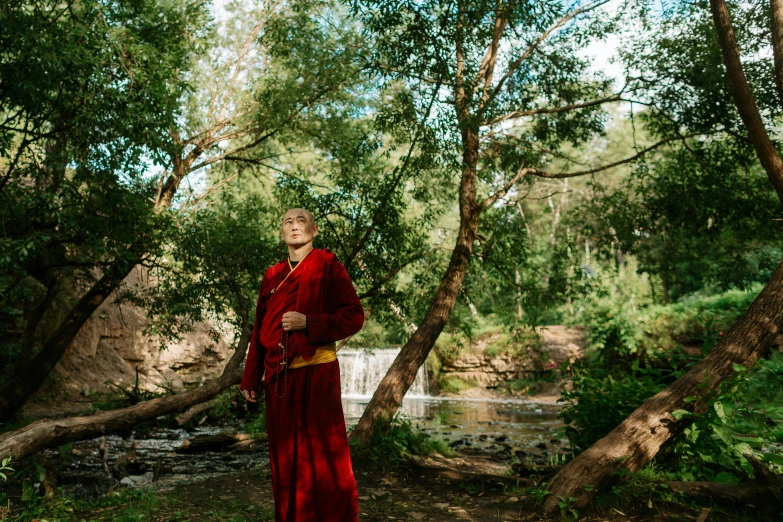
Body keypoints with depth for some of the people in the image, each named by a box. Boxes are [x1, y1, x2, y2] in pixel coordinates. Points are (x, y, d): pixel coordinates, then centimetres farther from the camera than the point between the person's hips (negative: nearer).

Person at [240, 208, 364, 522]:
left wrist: (308, 323, -18)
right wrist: (250, 378, 13)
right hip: (278, 375, 5)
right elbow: (259, 330, 15)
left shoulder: (328, 266, -1)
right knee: (285, 455, 11)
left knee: (322, 454, 0)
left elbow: (354, 316, -7)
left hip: (316, 372, -5)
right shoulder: (272, 277, 13)